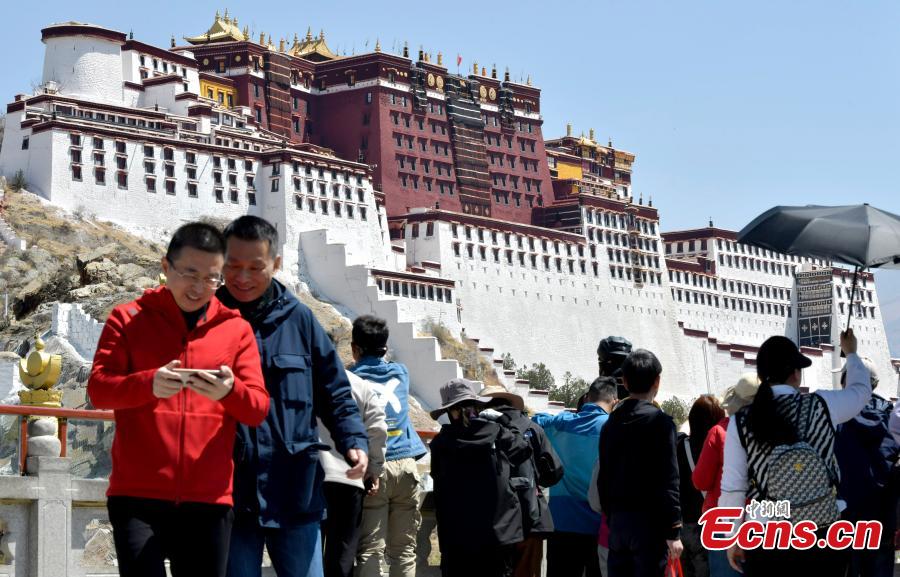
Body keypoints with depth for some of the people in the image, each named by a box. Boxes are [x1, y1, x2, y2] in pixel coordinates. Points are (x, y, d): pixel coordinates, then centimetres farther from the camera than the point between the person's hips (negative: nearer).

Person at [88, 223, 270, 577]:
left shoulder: (236, 329, 10)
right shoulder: (128, 319, 6)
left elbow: (258, 409, 4)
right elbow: (97, 388, -4)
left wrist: (230, 391, -20)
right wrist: (148, 384, -25)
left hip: (209, 498, 2)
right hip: (137, 495, -2)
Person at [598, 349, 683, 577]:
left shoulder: (611, 424, 11)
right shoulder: (659, 421, -8)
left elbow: (603, 479, 12)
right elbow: (668, 480, -12)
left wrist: (611, 517, 17)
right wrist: (673, 531, -10)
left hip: (617, 522, 6)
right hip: (649, 523, -6)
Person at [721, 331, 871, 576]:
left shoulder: (741, 422, -5)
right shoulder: (822, 405, -4)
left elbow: (733, 488, -4)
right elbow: (862, 389, 18)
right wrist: (851, 353, 38)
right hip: (823, 540, 0)